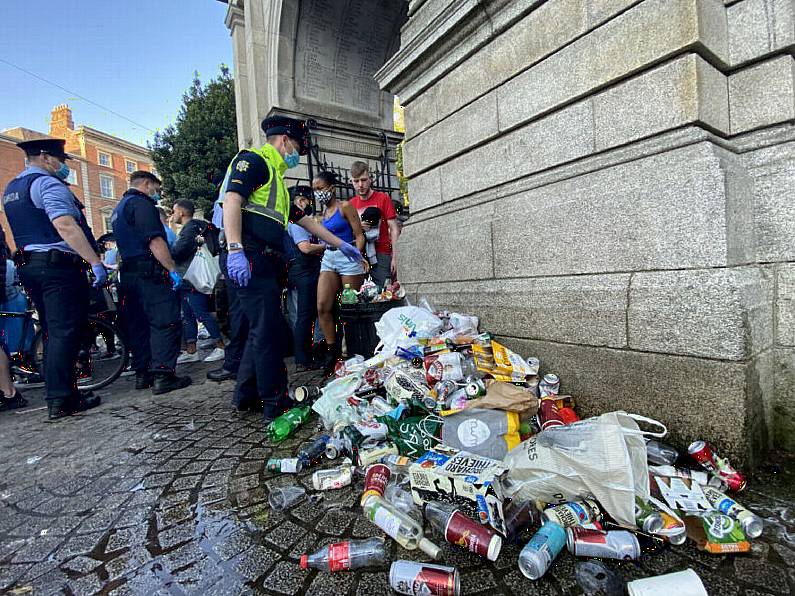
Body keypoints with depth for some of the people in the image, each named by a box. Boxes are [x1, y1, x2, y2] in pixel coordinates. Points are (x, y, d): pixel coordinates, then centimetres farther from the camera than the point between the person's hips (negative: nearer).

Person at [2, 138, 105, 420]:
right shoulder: (47, 183, -10)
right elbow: (65, 225, -23)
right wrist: (95, 262, -27)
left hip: (30, 266, 10)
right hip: (59, 265, -10)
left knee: (52, 332, 13)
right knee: (65, 332, -8)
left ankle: (58, 395, 18)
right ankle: (60, 400, -7)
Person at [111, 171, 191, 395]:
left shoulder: (119, 208, 25)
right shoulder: (142, 204, -8)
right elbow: (155, 241, -19)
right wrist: (173, 269, -18)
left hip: (129, 274, 10)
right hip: (150, 273, -10)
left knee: (138, 325, 11)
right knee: (166, 322, -10)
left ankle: (142, 374, 17)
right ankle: (163, 375, -13)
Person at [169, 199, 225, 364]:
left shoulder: (191, 228, -12)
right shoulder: (190, 228, 20)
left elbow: (176, 252, -20)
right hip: (186, 281, 11)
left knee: (202, 314, -8)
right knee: (188, 316, 11)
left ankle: (221, 346, -2)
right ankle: (190, 351, 17)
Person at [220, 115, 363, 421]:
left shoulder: (275, 178, 30)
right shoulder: (253, 160, 2)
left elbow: (306, 221, 31)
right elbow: (232, 200, -15)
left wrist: (341, 245, 30)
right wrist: (235, 250, -27)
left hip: (265, 262, 10)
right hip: (250, 258, -10)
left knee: (261, 328, 13)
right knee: (269, 330, -8)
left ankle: (246, 394, 24)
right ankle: (276, 402, 2)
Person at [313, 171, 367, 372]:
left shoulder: (345, 206, -2)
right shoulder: (324, 211, 17)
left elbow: (359, 235, -7)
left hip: (347, 258, -6)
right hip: (328, 259, 7)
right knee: (322, 307, -5)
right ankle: (332, 349, 7)